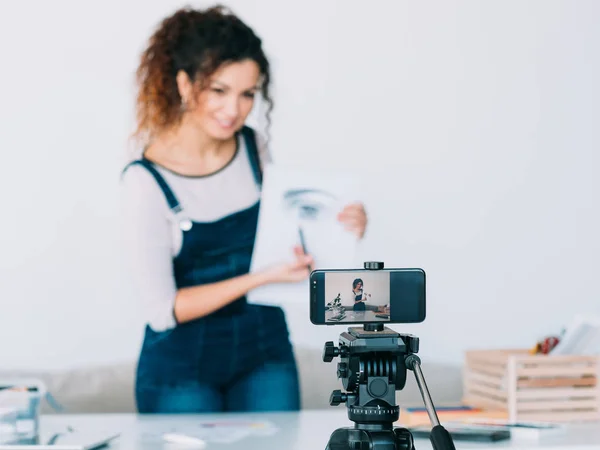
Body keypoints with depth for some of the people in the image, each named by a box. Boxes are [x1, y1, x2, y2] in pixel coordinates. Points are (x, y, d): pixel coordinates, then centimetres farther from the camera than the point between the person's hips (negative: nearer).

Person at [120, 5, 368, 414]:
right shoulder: (147, 180, -18)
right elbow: (162, 310, -17)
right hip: (183, 367, -4)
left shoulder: (256, 149, -3)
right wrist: (263, 277, -23)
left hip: (265, 350, 4)